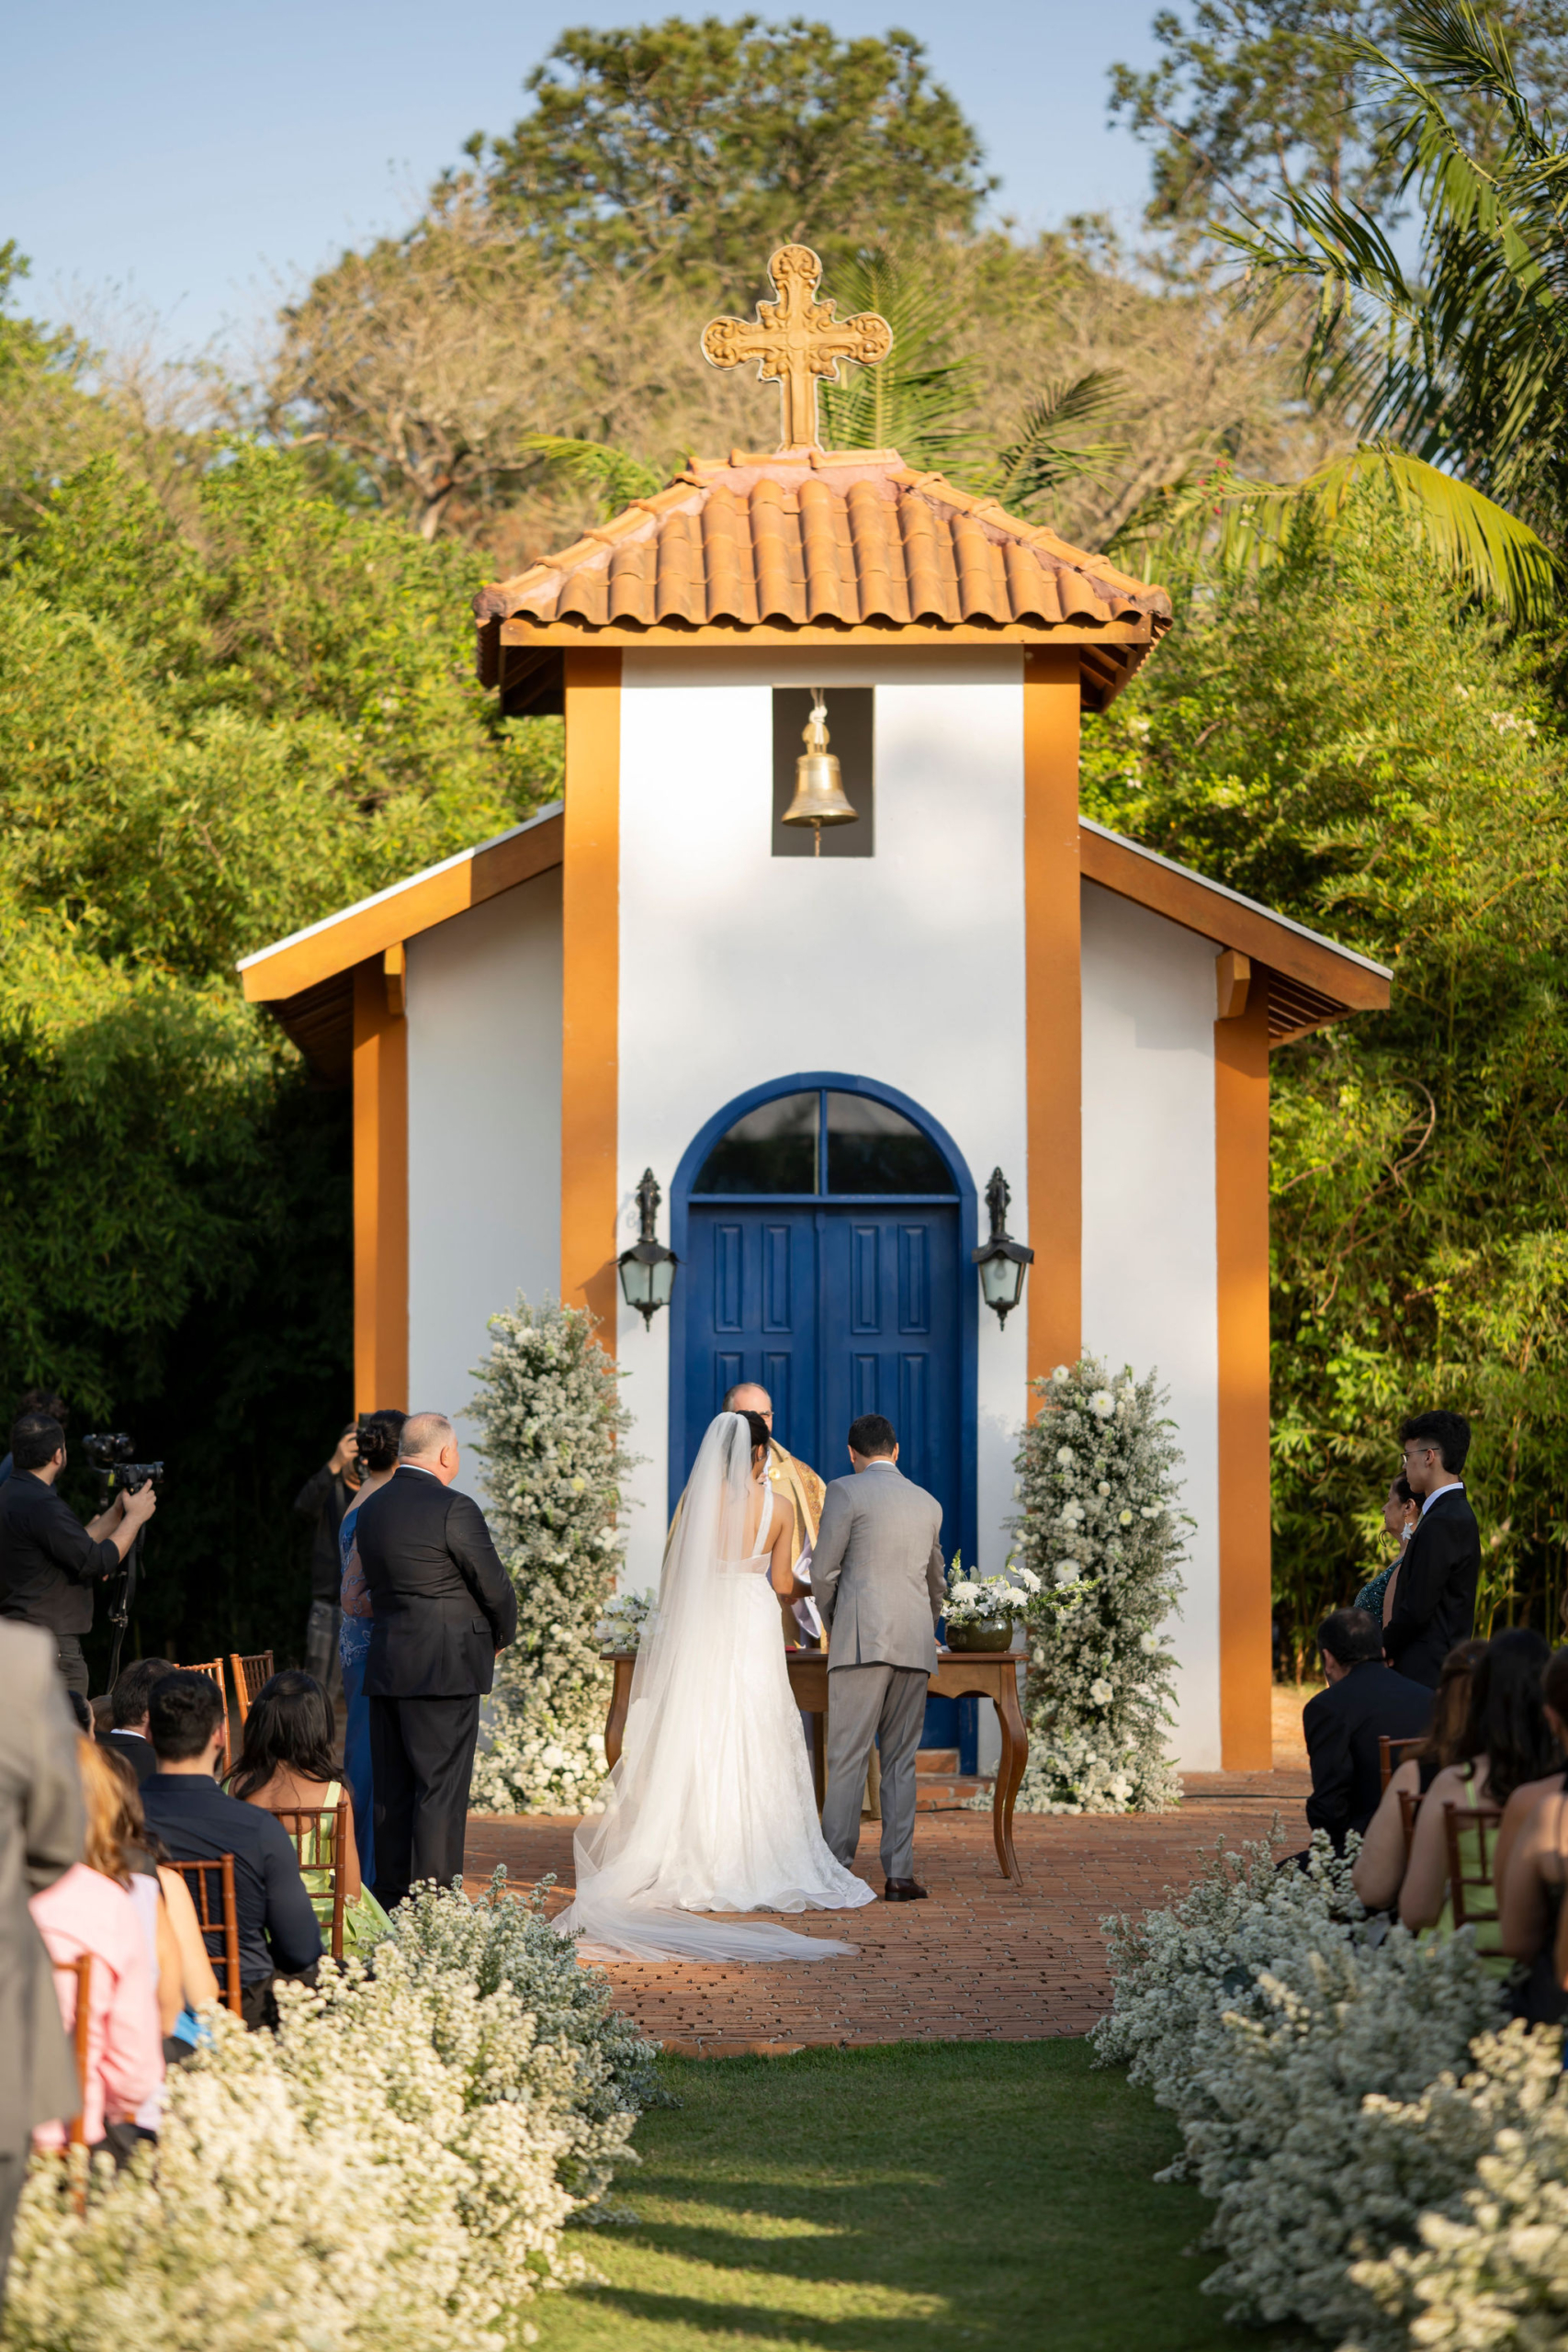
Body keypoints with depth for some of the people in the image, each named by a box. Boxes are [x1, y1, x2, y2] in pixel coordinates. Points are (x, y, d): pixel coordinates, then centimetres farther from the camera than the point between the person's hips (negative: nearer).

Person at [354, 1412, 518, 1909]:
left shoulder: (371, 1509, 10)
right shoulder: (453, 1509, -13)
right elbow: (494, 1586, -9)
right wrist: (503, 1636, 11)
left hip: (385, 1664, 7)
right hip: (445, 1670, -7)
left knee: (392, 1789, 11)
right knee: (441, 1789, -4)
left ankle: (391, 1901, 14)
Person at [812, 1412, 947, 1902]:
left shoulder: (846, 1492, -2)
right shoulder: (928, 1504, 16)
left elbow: (823, 1572, -3)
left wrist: (832, 1625, 13)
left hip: (863, 1640, -5)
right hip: (915, 1648, 5)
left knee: (847, 1758, -5)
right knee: (900, 1760, 6)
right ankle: (899, 1874, 2)